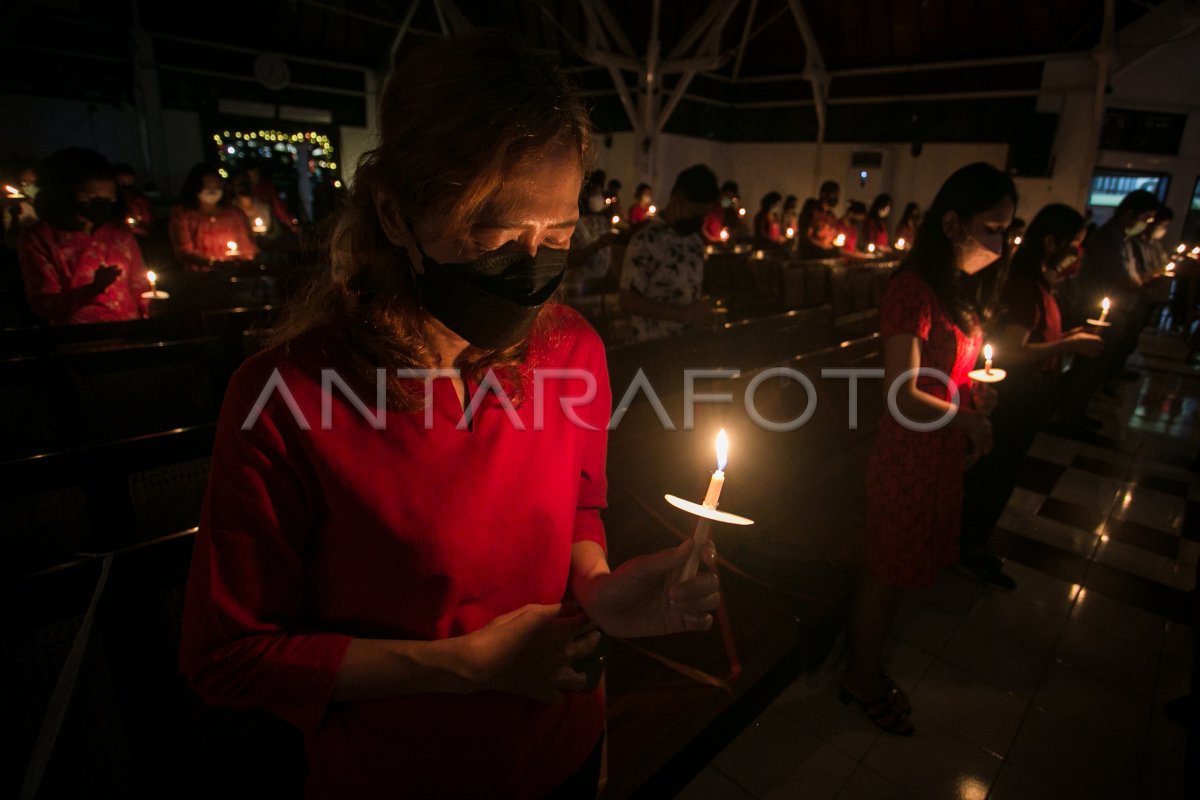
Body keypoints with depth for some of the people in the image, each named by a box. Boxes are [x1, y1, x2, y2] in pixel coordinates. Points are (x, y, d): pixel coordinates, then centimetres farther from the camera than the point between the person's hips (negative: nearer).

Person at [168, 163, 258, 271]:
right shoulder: (181, 213, 5)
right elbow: (184, 251, -3)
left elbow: (248, 246, 11)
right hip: (197, 276, -3)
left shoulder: (235, 214, 14)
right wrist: (213, 262, -20)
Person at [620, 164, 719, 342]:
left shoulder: (695, 240, 10)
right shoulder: (646, 241, -14)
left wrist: (702, 312, 1)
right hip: (655, 345, -6)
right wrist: (683, 313, -20)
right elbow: (628, 301, -17)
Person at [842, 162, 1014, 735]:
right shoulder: (914, 289, -20)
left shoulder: (951, 288, 9)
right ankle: (862, 678, 31)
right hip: (908, 458, -9)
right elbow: (903, 397, -22)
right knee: (887, 575, 9)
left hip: (938, 455, 9)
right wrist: (970, 420, -11)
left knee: (895, 572, 20)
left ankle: (865, 670, 39)